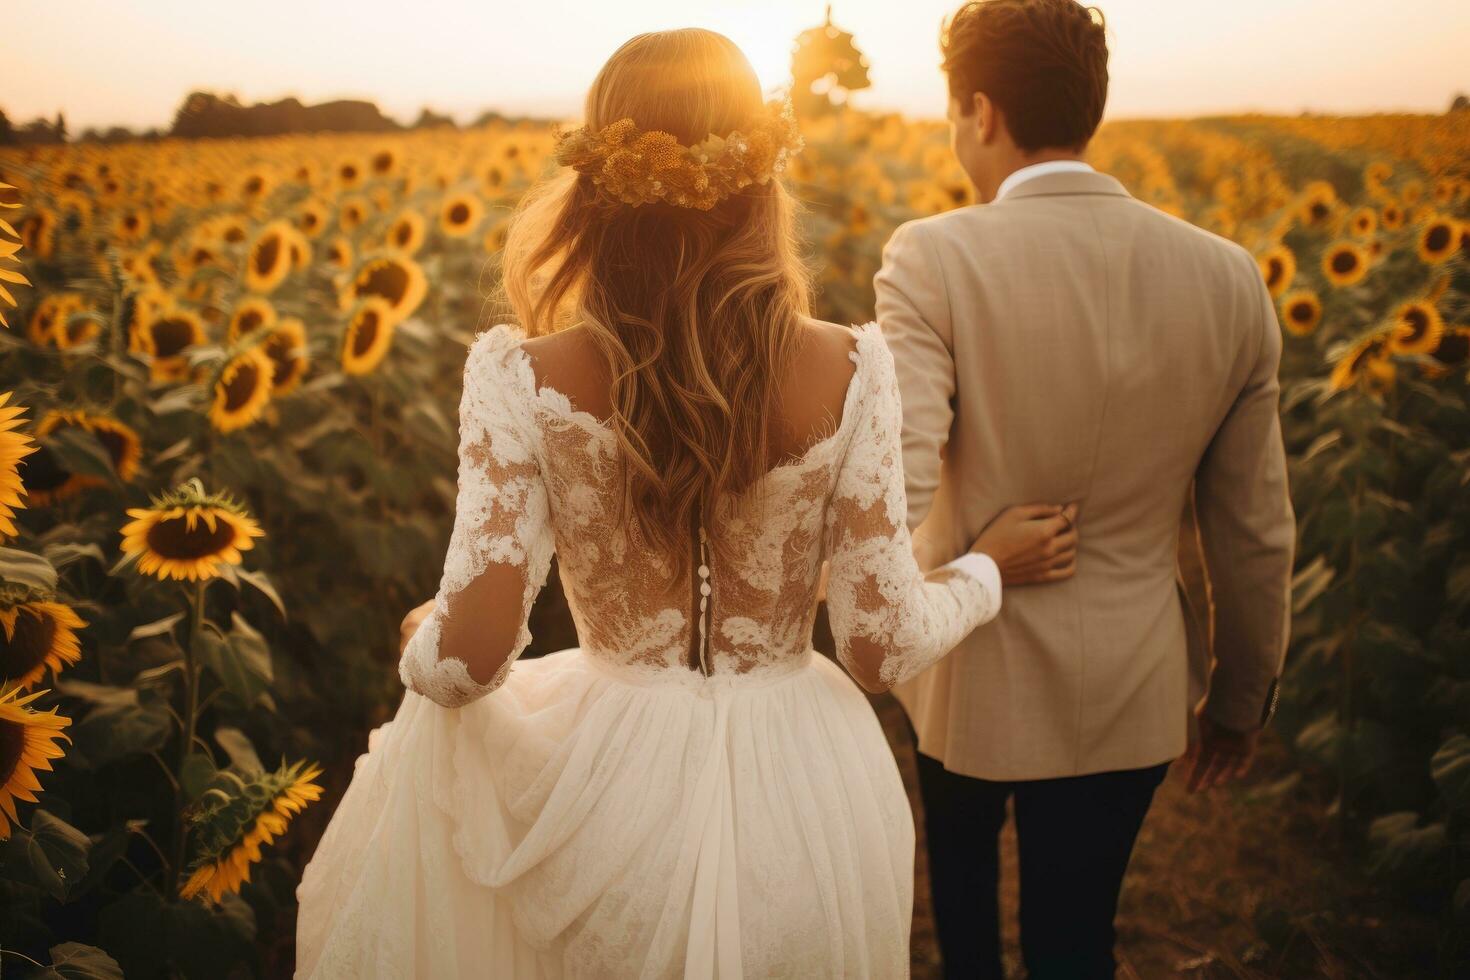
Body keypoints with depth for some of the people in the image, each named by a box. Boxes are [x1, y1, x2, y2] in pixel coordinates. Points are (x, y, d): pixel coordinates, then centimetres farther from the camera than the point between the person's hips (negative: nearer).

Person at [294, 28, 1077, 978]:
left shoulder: (524, 379, -17)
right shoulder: (850, 368, -15)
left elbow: (467, 658, -17)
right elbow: (886, 647, -9)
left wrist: (421, 646, 7)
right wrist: (991, 567, 10)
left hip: (619, 784, -1)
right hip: (806, 793, 2)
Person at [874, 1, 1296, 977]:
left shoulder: (937, 259, -18)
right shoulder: (1228, 278, -6)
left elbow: (892, 492, -31)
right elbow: (1256, 536, 1)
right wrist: (1242, 700, 15)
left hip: (974, 679, -2)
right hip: (1128, 693, 2)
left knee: (959, 857, 31)